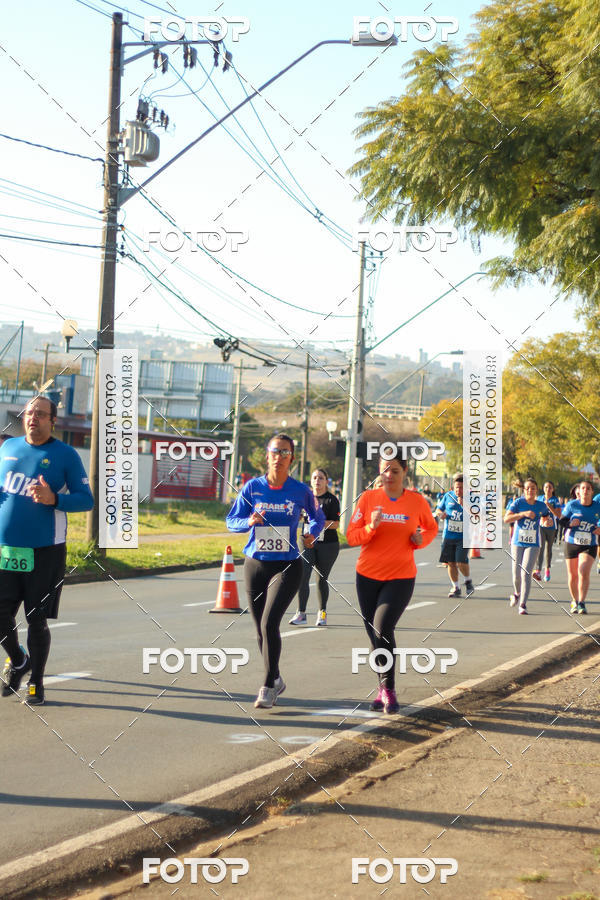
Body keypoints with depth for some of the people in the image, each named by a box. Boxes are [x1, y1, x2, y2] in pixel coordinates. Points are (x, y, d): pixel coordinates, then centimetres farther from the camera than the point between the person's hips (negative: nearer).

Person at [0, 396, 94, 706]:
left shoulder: (66, 455, -3)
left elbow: (86, 500, -5)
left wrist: (54, 499, -21)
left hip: (45, 552, -3)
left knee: (36, 620, 1)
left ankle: (36, 683, 18)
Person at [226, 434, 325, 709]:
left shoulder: (300, 491, -2)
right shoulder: (253, 487, -1)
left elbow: (317, 516, 16)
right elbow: (231, 520, 3)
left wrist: (312, 534, -2)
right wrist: (249, 522, -16)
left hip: (287, 566, -3)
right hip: (255, 565, 3)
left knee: (269, 624, -17)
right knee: (261, 629, 10)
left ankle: (268, 687, -5)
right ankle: (275, 680, 31)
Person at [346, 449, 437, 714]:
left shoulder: (417, 501, -2)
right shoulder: (368, 498, -1)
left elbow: (431, 528, 17)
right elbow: (351, 536, -2)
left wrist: (421, 539, -5)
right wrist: (371, 527, -20)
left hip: (401, 578, -2)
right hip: (368, 575, 2)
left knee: (382, 629, -19)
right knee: (375, 634, 9)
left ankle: (388, 688, -3)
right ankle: (384, 690, 26)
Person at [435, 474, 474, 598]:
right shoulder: (448, 496, 6)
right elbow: (438, 510, 16)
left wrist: (464, 505, -23)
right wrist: (440, 514, -7)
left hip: (463, 537, -4)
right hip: (448, 535, 4)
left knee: (461, 562, -14)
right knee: (451, 562, 5)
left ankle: (468, 581, 14)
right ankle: (455, 588, 19)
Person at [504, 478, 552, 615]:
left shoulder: (541, 506, 5)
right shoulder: (518, 503, -4)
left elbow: (548, 514, 28)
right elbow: (506, 518, -17)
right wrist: (524, 513, -24)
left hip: (533, 544, 0)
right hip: (517, 543, 0)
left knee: (526, 573, -13)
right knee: (516, 574, 4)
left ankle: (523, 604, -12)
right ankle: (516, 593, 37)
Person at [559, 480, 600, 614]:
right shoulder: (571, 505, -4)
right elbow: (562, 520, 2)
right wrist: (570, 523, -18)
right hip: (571, 544, 1)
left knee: (584, 572, -17)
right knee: (572, 575, 9)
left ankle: (581, 603, -11)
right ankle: (574, 601, 28)